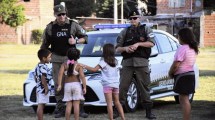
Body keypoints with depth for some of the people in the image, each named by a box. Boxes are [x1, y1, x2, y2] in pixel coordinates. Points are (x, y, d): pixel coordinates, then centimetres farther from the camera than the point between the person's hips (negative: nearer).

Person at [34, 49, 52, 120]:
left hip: (39, 88, 10)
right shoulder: (43, 67, -18)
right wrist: (46, 88, -22)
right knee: (41, 106, -8)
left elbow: (35, 77, 19)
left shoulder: (38, 66, 12)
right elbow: (43, 78, -25)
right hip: (43, 89, -10)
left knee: (41, 106, 14)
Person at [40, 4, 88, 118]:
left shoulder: (73, 25, 0)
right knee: (58, 84, 2)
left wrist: (76, 41, -13)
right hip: (57, 58, 2)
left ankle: (80, 109, -2)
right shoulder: (50, 27, 4)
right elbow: (45, 44, 13)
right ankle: (60, 109, 10)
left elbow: (85, 37, 5)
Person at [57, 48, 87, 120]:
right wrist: (84, 87, -9)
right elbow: (82, 77, -13)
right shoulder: (78, 66, -5)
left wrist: (59, 85, -13)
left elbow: (60, 74, -12)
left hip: (67, 85, 2)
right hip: (76, 84, -2)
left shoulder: (64, 65, 1)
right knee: (76, 104, -2)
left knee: (68, 105, 6)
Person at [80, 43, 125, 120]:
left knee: (109, 103, -7)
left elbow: (94, 69, -12)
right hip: (116, 84, 6)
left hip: (108, 84, -6)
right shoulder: (115, 61, 13)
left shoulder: (104, 61, -7)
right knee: (117, 102, 15)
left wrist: (85, 66, -4)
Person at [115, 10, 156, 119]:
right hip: (127, 62, 2)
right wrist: (125, 48, -9)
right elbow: (117, 49, 12)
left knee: (144, 87, 1)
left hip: (142, 62, -1)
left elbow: (151, 43, -4)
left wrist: (138, 44, -14)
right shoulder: (125, 32, 14)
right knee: (122, 87, -4)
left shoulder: (146, 29, 10)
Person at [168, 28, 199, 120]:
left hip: (183, 76, -10)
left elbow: (176, 65, -21)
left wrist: (170, 73, -4)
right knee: (184, 99, 15)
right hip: (190, 74, 10)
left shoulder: (182, 48, -17)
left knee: (184, 99, -8)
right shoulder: (193, 48, 13)